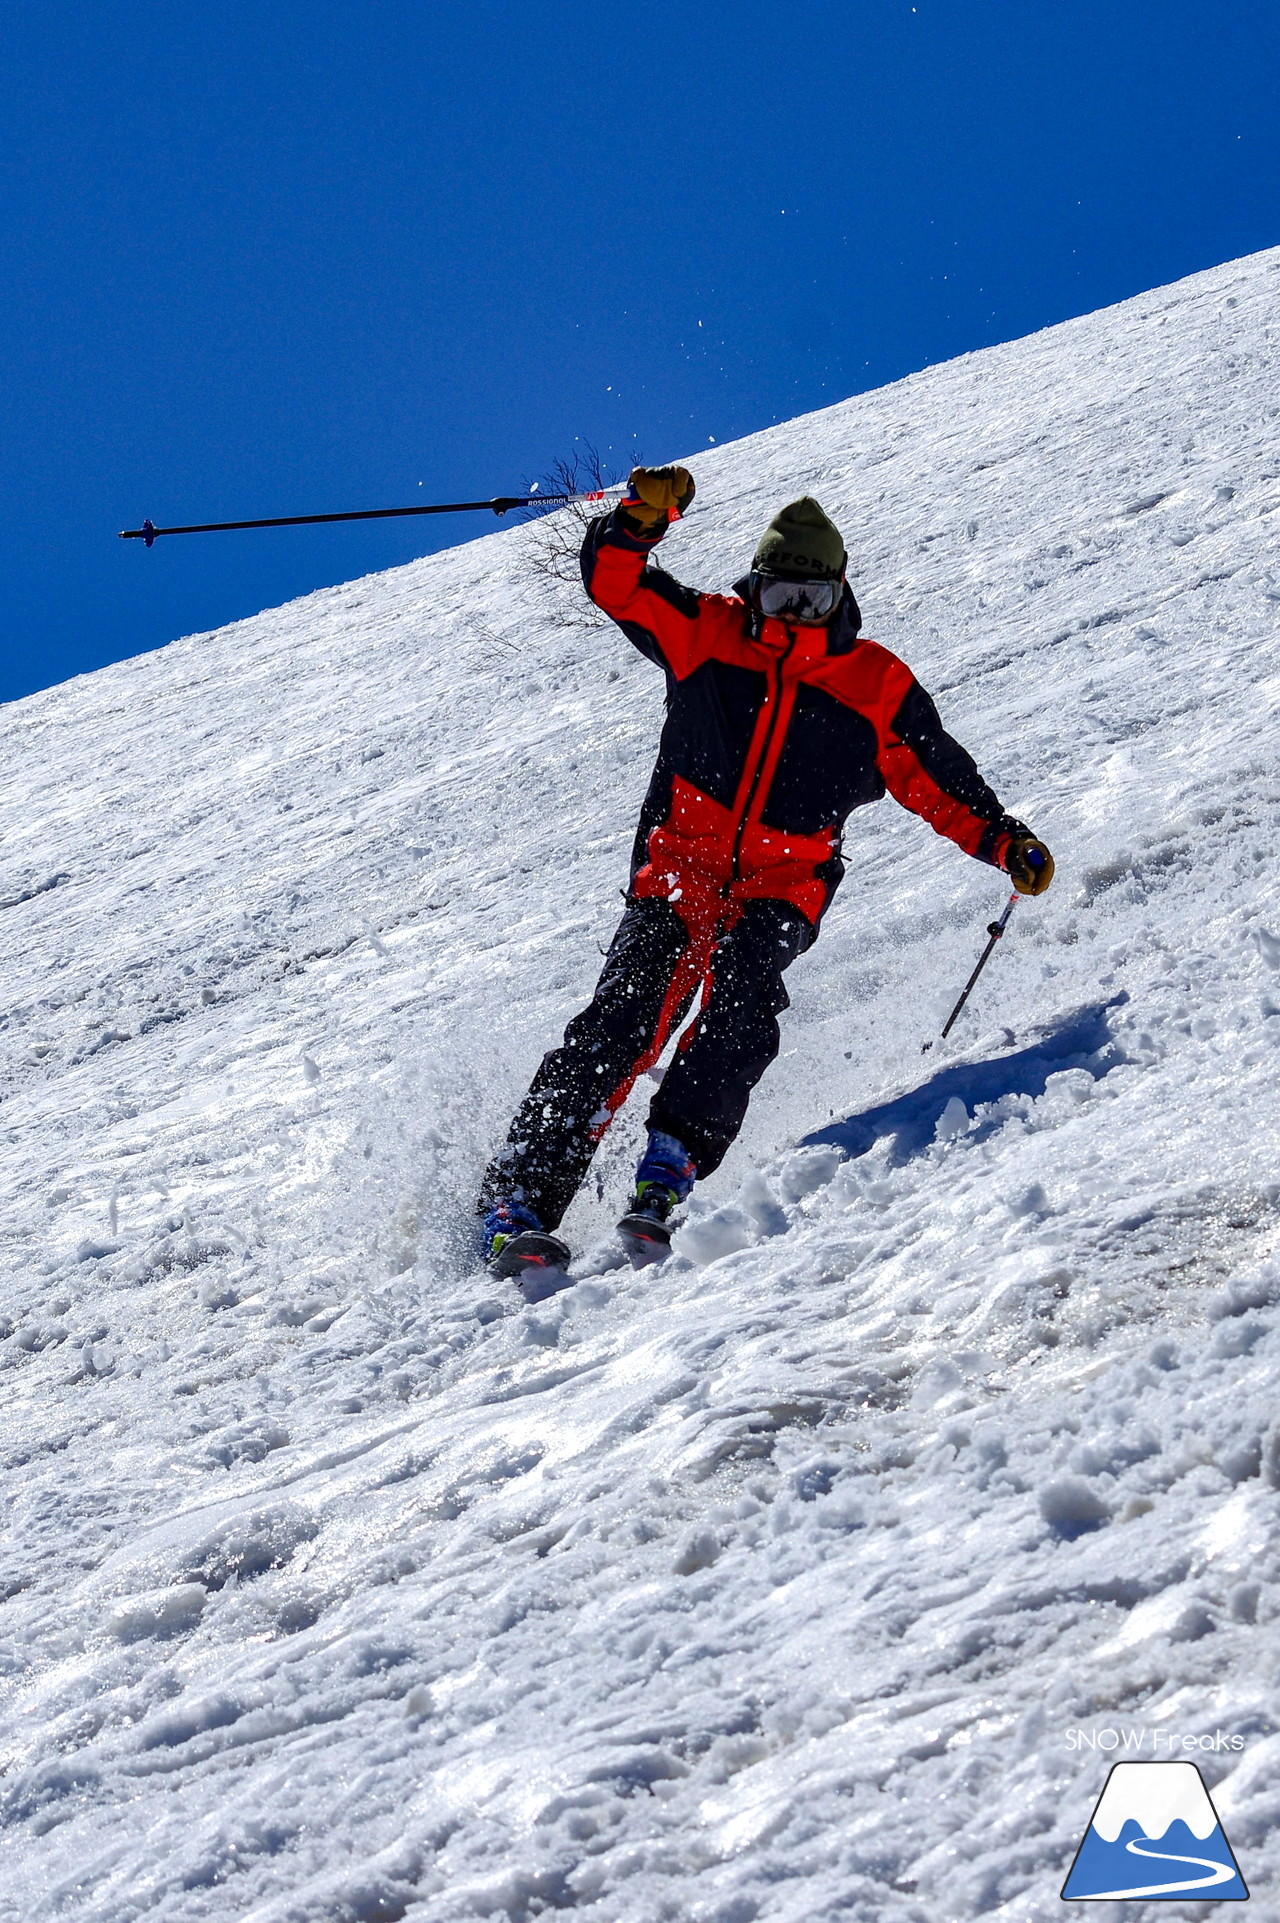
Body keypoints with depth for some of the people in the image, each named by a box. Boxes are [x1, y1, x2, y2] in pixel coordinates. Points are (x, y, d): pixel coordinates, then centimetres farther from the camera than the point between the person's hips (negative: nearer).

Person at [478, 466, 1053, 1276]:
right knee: (625, 1018, -17)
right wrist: (643, 517, -17)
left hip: (783, 890, 1)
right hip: (679, 867, -1)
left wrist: (1006, 844, 1)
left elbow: (939, 781, 12)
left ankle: (667, 1176, -34)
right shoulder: (707, 632, 6)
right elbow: (614, 581, 1)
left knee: (741, 1004, -29)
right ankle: (521, 1194, -19)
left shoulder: (878, 685, 6)